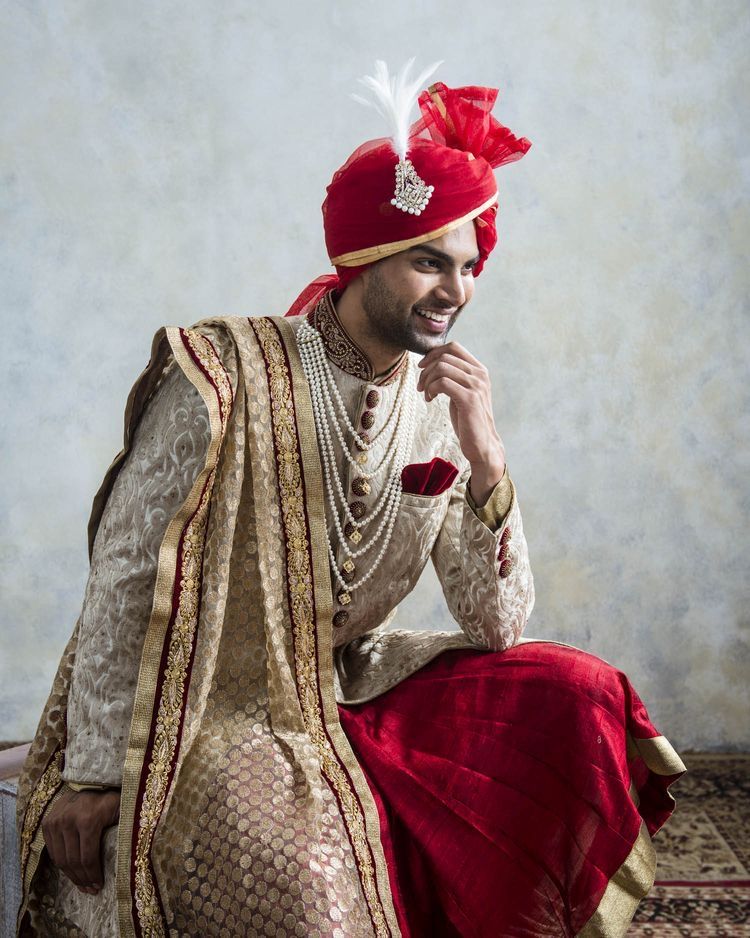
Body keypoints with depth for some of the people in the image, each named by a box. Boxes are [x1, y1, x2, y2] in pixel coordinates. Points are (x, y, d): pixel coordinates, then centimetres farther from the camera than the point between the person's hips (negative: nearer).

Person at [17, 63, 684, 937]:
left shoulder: (444, 406, 0)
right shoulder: (230, 379, -16)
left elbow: (496, 626, -3)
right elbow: (125, 579, -13)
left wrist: (486, 460, -17)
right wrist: (91, 777, -13)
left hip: (347, 695, 6)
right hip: (211, 716, -5)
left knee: (577, 693, -9)